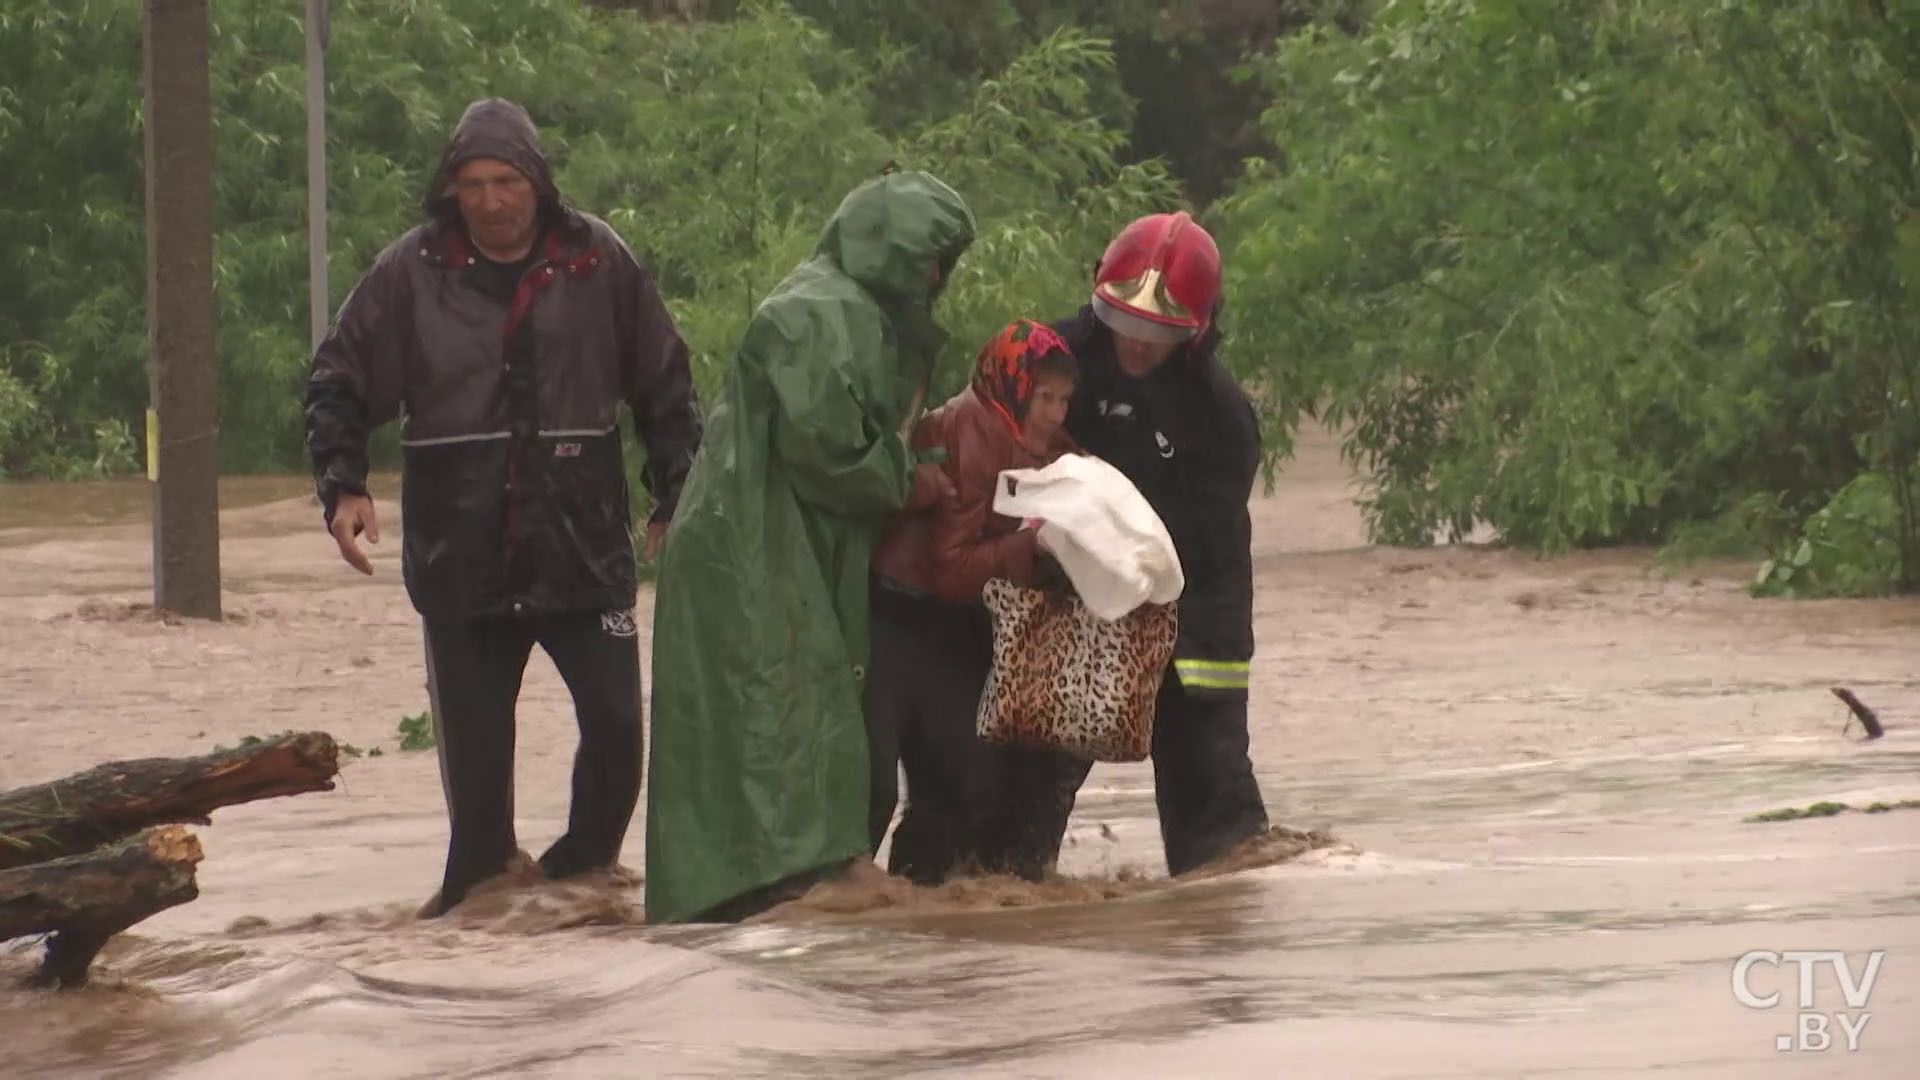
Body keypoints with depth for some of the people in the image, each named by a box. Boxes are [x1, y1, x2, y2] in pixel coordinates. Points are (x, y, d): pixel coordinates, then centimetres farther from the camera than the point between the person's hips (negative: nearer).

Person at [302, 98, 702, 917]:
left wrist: (677, 498, 6)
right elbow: (337, 386, 5)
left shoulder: (598, 264, 2)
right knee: (474, 749, 4)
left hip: (584, 547, 0)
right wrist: (343, 485, -8)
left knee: (617, 724, -4)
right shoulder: (409, 274, -1)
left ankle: (582, 872, 14)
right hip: (461, 558, 0)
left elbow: (666, 388, 11)